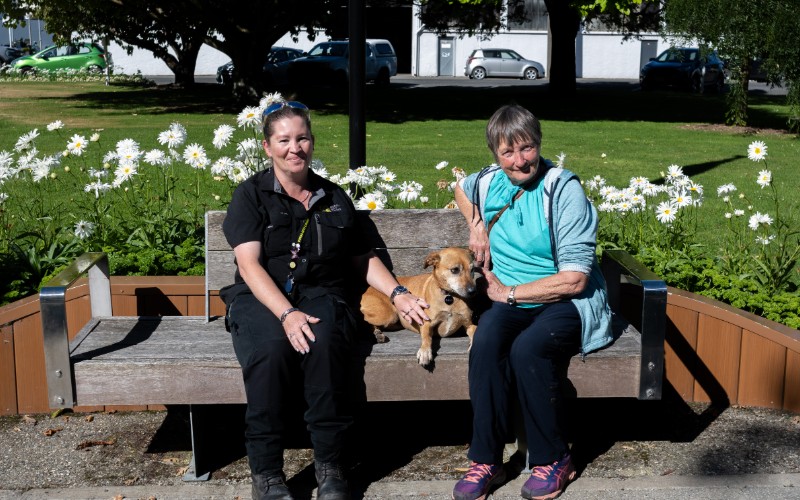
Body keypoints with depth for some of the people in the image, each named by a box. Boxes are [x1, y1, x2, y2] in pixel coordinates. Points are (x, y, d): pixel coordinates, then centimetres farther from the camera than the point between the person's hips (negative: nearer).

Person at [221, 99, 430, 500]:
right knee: (271, 347, -36)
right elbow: (249, 263, -7)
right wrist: (287, 314, -22)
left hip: (321, 294, 2)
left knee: (324, 342, -34)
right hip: (262, 299, -1)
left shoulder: (334, 198, 17)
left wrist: (397, 294, 6)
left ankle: (329, 464, -21)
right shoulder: (251, 195, 5)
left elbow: (363, 258, 23)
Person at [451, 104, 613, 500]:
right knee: (486, 340, -30)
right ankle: (486, 461, -18)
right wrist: (477, 226, 14)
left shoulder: (563, 190, -13)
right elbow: (461, 189, 33)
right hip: (510, 303, 4)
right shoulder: (489, 183, 5)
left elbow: (574, 278, -17)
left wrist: (508, 292, -13)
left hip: (568, 303, -4)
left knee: (528, 348, -35)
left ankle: (554, 461, -13)